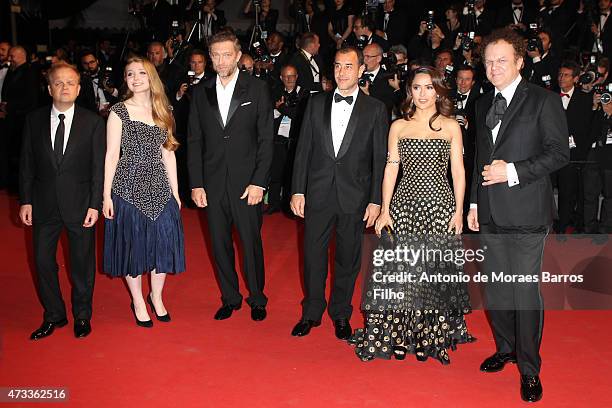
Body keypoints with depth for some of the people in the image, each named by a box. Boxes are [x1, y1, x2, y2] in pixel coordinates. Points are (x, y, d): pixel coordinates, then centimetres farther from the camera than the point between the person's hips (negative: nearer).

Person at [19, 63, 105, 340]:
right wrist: (25, 201, 0)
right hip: (44, 204, 2)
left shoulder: (93, 122, -3)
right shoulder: (34, 120, 3)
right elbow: (26, 164, 5)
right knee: (43, 262, 9)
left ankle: (82, 316, 27)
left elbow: (99, 166, -4)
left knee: (82, 263, 9)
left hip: (79, 204, -2)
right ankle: (53, 316, 27)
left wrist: (95, 204, -9)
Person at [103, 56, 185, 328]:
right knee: (132, 245, 6)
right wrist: (106, 196, -8)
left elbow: (168, 153, 10)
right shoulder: (119, 111, -4)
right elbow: (112, 155, -5)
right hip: (128, 188, -3)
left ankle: (156, 296, 28)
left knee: (162, 242, 7)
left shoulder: (163, 111, 9)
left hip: (159, 188, 4)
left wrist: (175, 192, 9)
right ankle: (138, 301, 25)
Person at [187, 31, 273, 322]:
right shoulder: (201, 93, 7)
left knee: (251, 242, 5)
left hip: (247, 181, -3)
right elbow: (194, 141, 7)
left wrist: (259, 182, -10)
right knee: (220, 244, 10)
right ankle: (229, 298, 27)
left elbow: (266, 139, -4)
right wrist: (196, 184, 1)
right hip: (213, 183, 3)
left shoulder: (257, 89, -2)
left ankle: (257, 299, 24)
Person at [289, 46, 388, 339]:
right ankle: (311, 312, 27)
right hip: (318, 193, 2)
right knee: (313, 255, 9)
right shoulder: (316, 103, 6)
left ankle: (341, 314, 28)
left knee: (348, 259, 10)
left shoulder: (375, 109, 0)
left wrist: (375, 201, -6)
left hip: (354, 197, -1)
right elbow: (303, 150, 5)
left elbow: (380, 159, -1)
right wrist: (297, 191, 0)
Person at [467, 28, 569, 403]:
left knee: (526, 288, -3)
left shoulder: (544, 100, -3)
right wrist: (474, 202, 15)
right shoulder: (484, 104, 15)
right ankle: (506, 348, 32)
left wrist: (513, 171, -16)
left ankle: (530, 369, 11)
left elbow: (559, 153, -8)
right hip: (491, 212, 6)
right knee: (495, 286, 13)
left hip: (526, 211, -6)